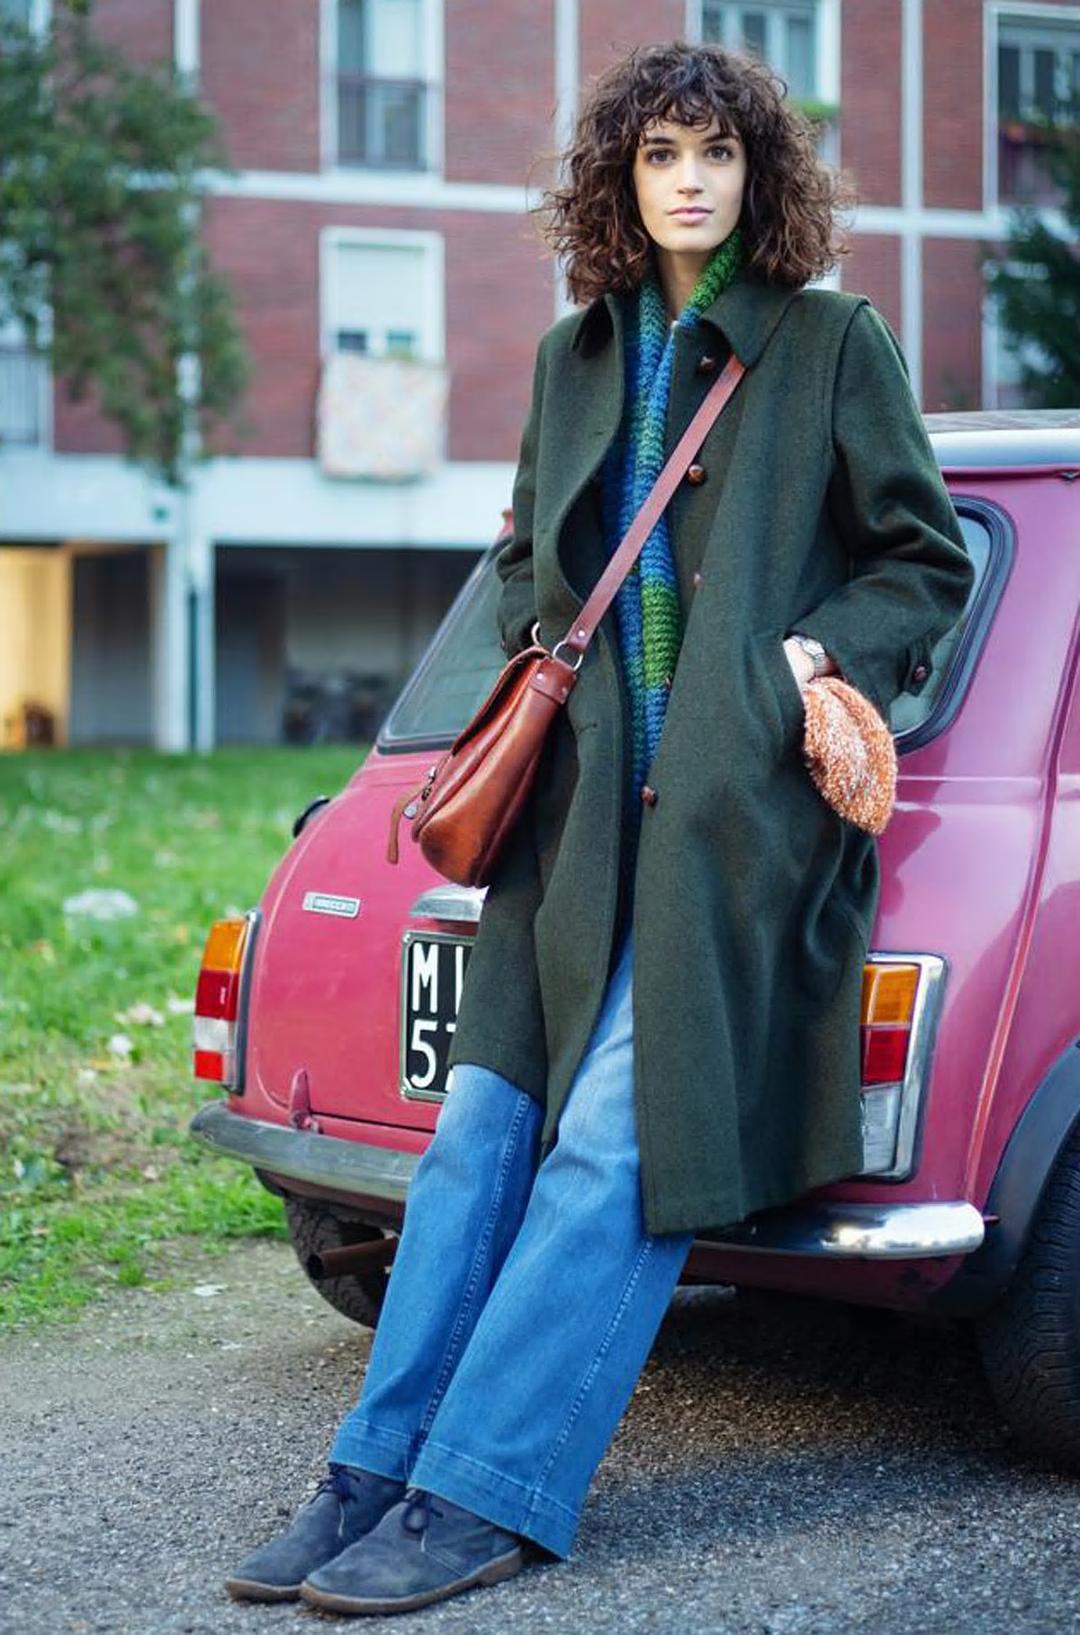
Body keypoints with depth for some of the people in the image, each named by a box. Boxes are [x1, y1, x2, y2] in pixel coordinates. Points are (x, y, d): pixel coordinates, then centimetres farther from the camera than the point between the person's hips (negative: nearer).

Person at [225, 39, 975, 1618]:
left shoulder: (833, 342, 3)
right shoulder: (576, 357, 17)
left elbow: (928, 562, 7)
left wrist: (826, 654, -9)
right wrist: (539, 648, 9)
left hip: (741, 805, -5)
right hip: (587, 803, 5)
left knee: (619, 1145, -11)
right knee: (485, 1121, 0)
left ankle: (485, 1496, -7)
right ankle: (378, 1475, 4)